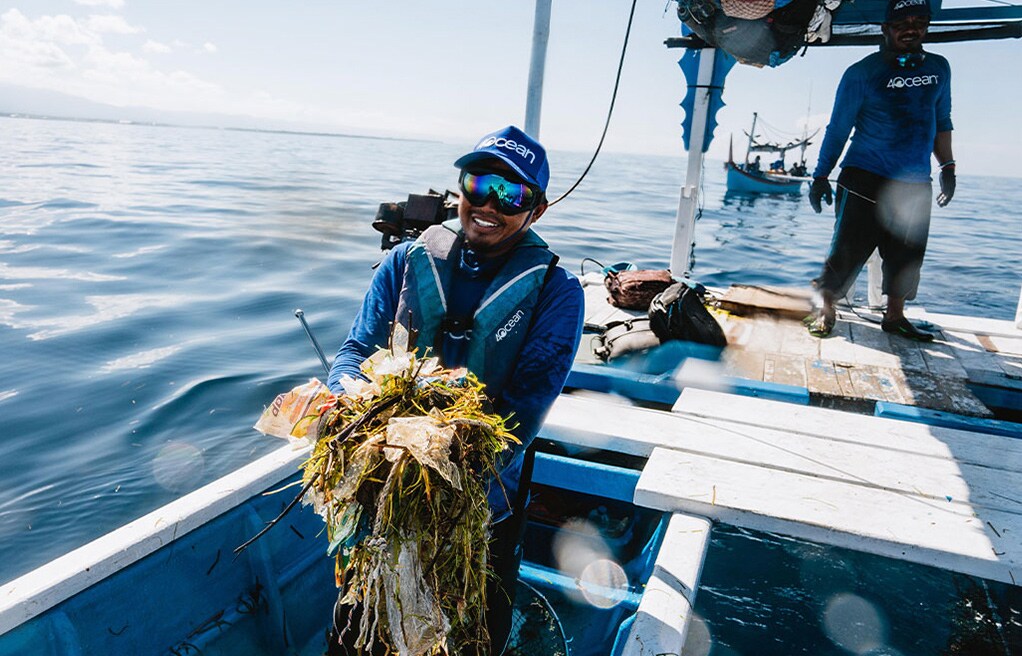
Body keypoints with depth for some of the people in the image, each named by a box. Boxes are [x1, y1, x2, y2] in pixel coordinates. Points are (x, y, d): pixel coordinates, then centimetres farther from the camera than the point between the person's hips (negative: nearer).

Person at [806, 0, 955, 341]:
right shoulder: (862, 72, -4)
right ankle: (826, 311, 12)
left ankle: (895, 316, 24)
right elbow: (838, 129, -2)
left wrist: (947, 167, 17)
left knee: (907, 255, 10)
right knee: (847, 250, -4)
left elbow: (941, 122, 21)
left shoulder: (939, 68, 12)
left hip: (915, 185, 5)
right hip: (865, 181, -5)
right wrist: (821, 176, -3)